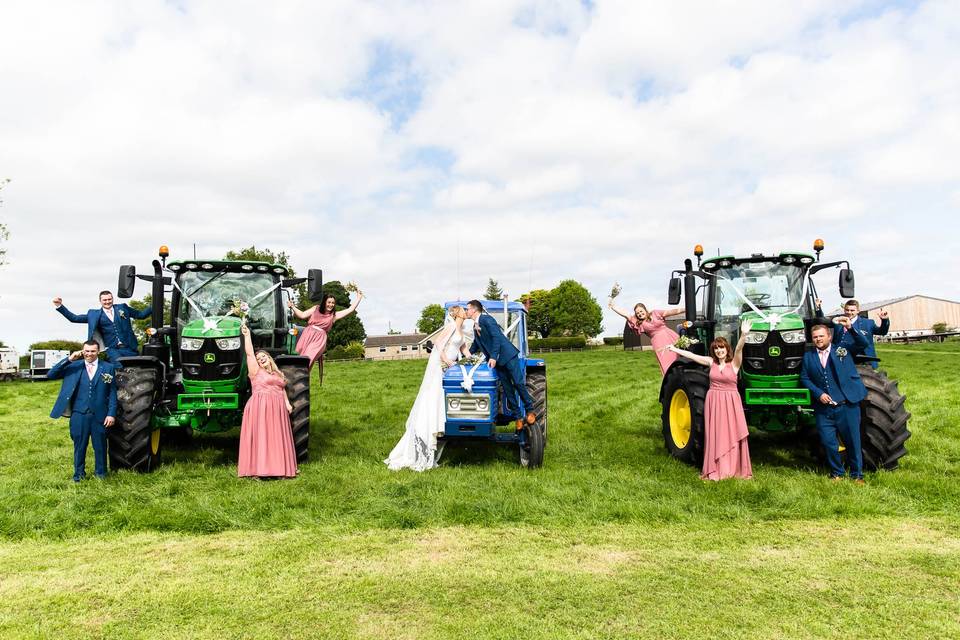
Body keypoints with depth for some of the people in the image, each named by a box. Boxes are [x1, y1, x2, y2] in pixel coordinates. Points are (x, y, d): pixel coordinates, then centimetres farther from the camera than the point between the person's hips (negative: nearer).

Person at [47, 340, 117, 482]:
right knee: (79, 445, 10)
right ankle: (79, 473, 26)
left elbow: (112, 393, 2)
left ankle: (100, 472, 24)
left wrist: (111, 414, -4)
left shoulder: (108, 368, 2)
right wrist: (68, 359, -13)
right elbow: (51, 375, -5)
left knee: (100, 445, 8)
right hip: (79, 414, 1)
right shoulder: (73, 366, 4)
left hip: (100, 415, 0)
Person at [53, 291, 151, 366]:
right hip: (112, 350, -1)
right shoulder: (94, 314, 11)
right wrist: (60, 306, 6)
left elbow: (140, 315, 15)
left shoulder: (122, 308, 12)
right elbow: (74, 318, 13)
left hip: (128, 348, 1)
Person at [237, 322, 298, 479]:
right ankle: (256, 469, -7)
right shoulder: (256, 371, 4)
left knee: (276, 438, 6)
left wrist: (287, 402, 4)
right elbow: (249, 353, -3)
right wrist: (247, 335, -6)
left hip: (277, 409, 6)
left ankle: (278, 468, 9)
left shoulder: (278, 374, 21)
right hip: (259, 408, -5)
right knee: (260, 438, -8)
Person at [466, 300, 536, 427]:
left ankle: (529, 410, 5)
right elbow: (475, 345, 28)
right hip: (495, 360, 8)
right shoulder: (475, 327, 16)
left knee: (518, 383, -8)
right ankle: (518, 416, 8)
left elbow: (496, 337, -19)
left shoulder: (486, 319, -10)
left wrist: (493, 357, -24)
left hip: (508, 355, -8)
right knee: (507, 387, 4)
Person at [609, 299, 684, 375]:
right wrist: (613, 307, -9)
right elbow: (626, 314, -2)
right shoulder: (637, 322, 5)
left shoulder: (655, 313, 5)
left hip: (671, 337, 1)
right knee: (668, 366, -5)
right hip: (659, 343, -1)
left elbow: (671, 312, 1)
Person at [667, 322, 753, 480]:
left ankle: (736, 469, 9)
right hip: (714, 402, 3)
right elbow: (692, 356, 9)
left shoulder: (734, 363, -5)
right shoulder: (711, 362, 5)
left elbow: (739, 349, -22)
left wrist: (743, 335, -40)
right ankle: (716, 470, 11)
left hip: (731, 402, -3)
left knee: (733, 435, 0)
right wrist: (675, 349, 9)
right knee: (715, 436, 5)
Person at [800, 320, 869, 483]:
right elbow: (804, 378, 7)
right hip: (823, 409, 2)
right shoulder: (808, 356, 9)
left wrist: (850, 328, -23)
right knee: (829, 443, 4)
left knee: (852, 441, 6)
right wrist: (818, 393, -7)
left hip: (846, 406, -2)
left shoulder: (843, 350, 4)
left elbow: (863, 344, -9)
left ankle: (857, 474, 23)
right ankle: (836, 473, 24)